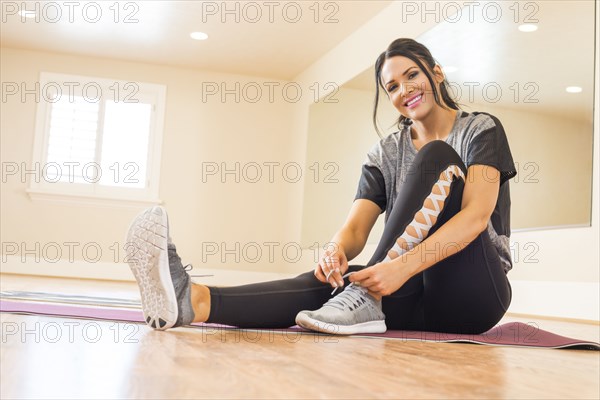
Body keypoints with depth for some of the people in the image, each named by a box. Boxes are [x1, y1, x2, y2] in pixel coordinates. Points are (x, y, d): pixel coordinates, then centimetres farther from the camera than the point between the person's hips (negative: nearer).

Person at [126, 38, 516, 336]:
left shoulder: (481, 129, -2)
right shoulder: (384, 153, 10)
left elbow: (476, 216, -19)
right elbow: (356, 228, -4)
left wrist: (404, 265, -36)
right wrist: (336, 251, -30)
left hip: (474, 293, -3)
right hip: (416, 293, 3)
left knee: (437, 156, -24)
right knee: (331, 279, -29)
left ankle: (366, 298, -36)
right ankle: (192, 300, -51)